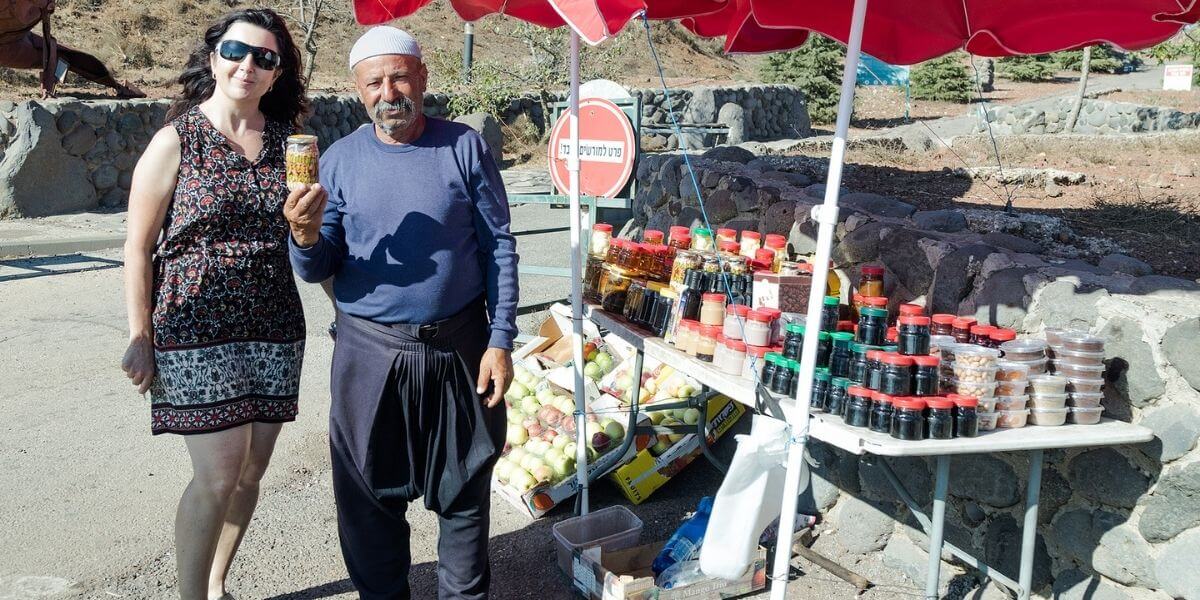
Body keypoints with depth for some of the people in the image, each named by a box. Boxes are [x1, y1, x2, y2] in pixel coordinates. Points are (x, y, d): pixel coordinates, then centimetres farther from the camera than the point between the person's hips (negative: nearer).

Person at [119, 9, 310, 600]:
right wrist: (140, 340, -6)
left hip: (274, 329, 4)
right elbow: (138, 247, -4)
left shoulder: (288, 141, 6)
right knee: (219, 474, -8)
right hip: (197, 329, -4)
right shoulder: (176, 141, -5)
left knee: (251, 471, 10)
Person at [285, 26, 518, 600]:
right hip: (370, 352, 1)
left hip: (459, 348, -1)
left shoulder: (464, 147, -2)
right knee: (371, 493, 12)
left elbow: (498, 246, 0)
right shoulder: (340, 159, 1)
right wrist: (306, 239, -22)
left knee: (464, 488, 11)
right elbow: (317, 271, 1)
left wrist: (500, 341, -6)